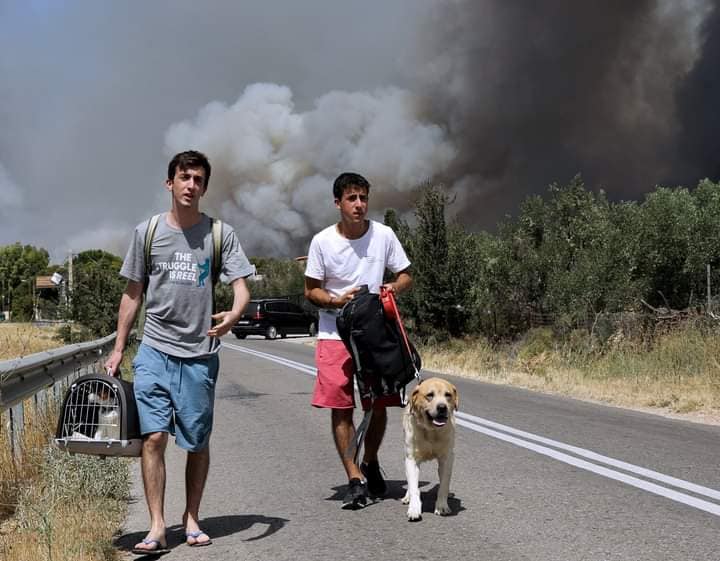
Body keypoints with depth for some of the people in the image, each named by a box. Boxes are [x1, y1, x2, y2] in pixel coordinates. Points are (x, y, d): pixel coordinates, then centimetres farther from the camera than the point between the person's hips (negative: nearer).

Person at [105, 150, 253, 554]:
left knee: (198, 442, 6)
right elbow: (133, 294, 12)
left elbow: (241, 288, -5)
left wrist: (233, 316, -27)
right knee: (154, 436, -10)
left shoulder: (221, 234, 3)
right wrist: (119, 349, 11)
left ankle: (192, 519, 22)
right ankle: (157, 527, -5)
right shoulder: (147, 232, 6)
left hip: (200, 355, 0)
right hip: (155, 352, 0)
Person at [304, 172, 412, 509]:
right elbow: (311, 291, 1)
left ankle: (370, 464, 32)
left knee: (378, 405, 7)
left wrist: (395, 288, -16)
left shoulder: (383, 235, -3)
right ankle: (355, 479, 1)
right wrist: (337, 300, -18)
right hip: (335, 334, -1)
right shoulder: (322, 241, -6)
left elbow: (405, 276, 7)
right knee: (341, 408, -6)